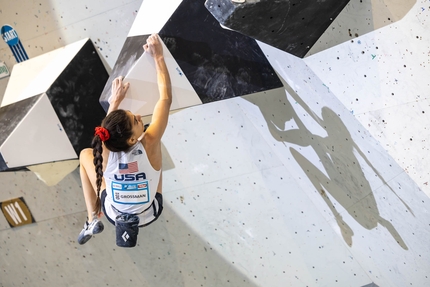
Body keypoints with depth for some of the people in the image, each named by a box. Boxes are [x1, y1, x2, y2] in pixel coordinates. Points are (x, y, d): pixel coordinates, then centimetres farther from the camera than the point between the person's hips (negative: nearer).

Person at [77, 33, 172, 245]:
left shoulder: (105, 151, -31)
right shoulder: (149, 144, -36)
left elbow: (107, 130, -4)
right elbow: (166, 97, -27)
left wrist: (115, 100, 4)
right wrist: (158, 56, -23)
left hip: (114, 215, 0)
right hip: (149, 214, 0)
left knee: (85, 154, 17)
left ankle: (93, 220, 18)